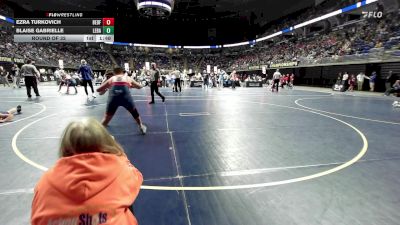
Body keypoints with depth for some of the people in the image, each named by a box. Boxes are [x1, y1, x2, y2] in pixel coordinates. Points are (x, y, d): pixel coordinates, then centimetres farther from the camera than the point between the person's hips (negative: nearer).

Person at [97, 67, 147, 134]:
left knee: (107, 117, 19)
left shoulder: (111, 78, 27)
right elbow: (140, 86, 37)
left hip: (113, 96, 0)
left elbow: (98, 89, 29)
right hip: (125, 96, 0)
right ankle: (141, 127, 41)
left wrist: (105, 89, 49)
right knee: (135, 113, 27)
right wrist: (131, 86, 53)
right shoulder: (127, 78, 26)